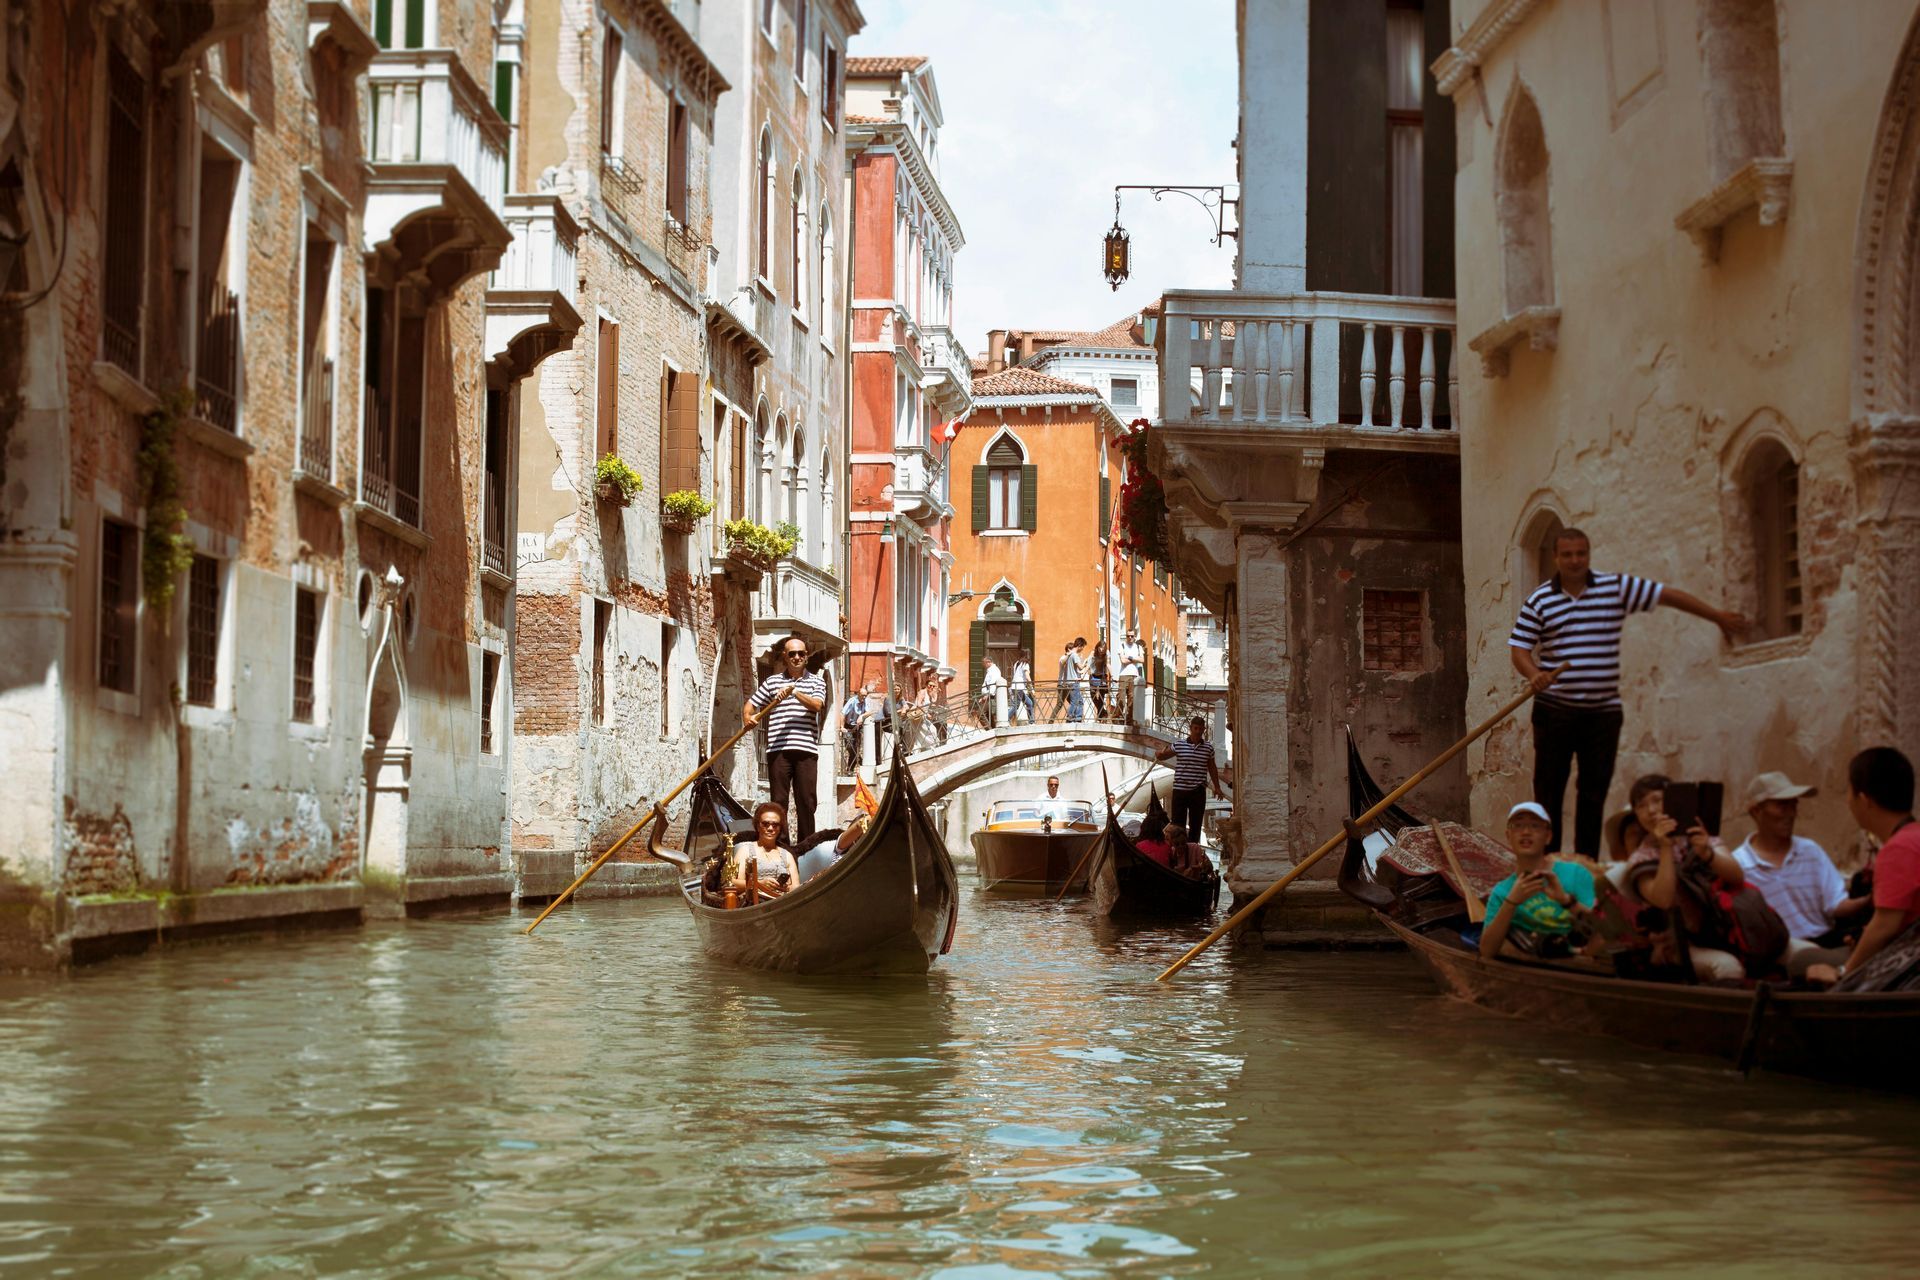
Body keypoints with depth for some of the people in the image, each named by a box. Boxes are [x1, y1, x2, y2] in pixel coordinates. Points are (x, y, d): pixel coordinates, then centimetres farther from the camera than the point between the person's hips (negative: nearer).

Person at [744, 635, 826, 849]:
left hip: (806, 750, 0)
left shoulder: (816, 681, 12)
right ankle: (780, 845, 4)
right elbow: (750, 705, 15)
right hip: (778, 749, 1)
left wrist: (796, 693, -21)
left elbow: (816, 705, -7)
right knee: (778, 800, 0)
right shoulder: (772, 681, 14)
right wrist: (748, 719, -6)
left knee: (806, 801, 0)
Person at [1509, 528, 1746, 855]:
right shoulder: (1539, 600, 1)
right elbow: (1519, 648, -1)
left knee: (1595, 792, 4)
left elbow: (1668, 595, 8)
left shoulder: (1617, 588, 4)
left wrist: (1718, 617, 10)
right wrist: (1534, 674, -23)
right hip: (1554, 709, -1)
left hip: (1603, 711, 1)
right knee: (1549, 789, -1)